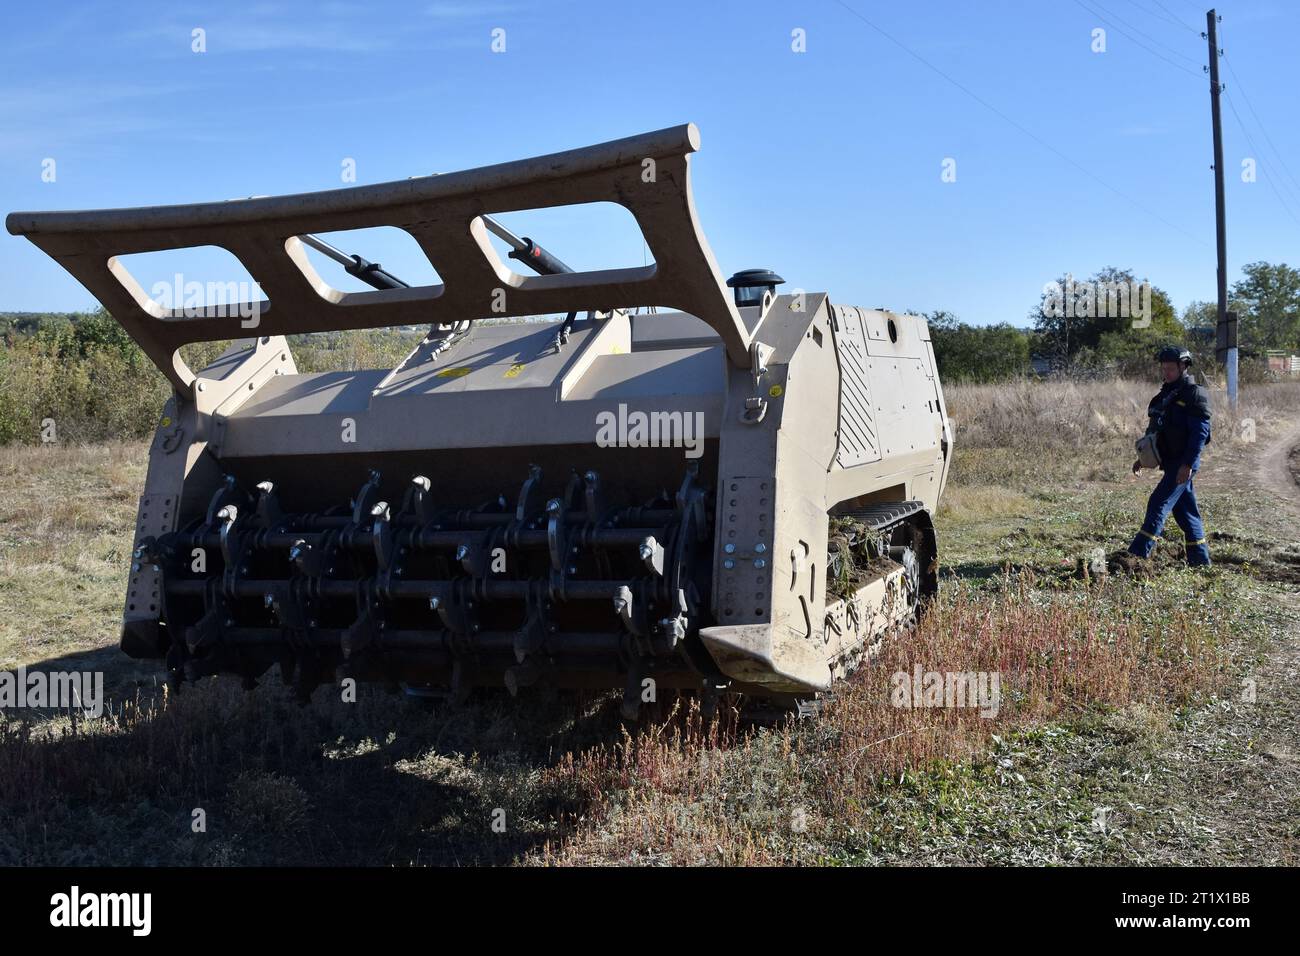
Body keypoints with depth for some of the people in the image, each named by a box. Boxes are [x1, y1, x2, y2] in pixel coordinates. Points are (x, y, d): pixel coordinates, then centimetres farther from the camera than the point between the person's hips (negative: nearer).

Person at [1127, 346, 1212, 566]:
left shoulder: (1195, 394, -11)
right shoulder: (1167, 393, 16)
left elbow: (1200, 433, -17)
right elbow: (1155, 429, 22)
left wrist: (1188, 464, -23)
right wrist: (1143, 457, 19)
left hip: (1183, 463, -9)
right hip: (1171, 461, 9)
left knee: (1158, 504, -14)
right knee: (1185, 509, 12)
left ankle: (1139, 553, -16)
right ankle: (1199, 558, 20)